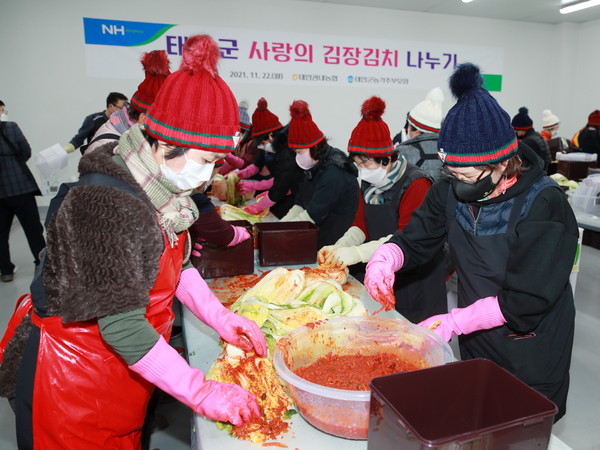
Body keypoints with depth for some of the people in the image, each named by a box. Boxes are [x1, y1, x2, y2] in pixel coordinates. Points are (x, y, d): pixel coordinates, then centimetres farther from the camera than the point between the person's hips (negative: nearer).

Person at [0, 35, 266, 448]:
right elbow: (121, 328, -31)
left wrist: (222, 319, -3)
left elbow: (176, 265, 7)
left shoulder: (164, 189, -4)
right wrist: (204, 394, -26)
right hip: (73, 379, -7)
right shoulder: (107, 203, -30)